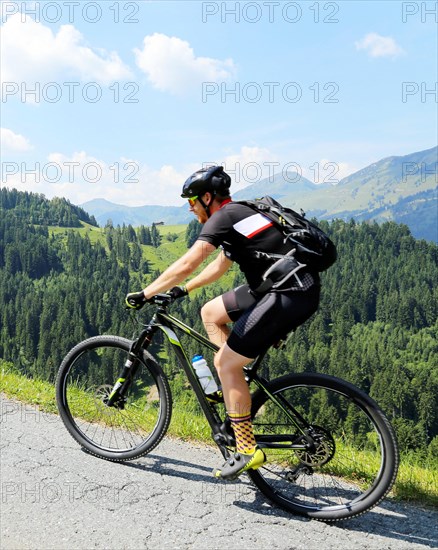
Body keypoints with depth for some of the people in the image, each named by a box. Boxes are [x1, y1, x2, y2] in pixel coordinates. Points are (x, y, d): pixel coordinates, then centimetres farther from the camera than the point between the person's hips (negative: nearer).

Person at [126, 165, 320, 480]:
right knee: (210, 313, 18)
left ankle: (247, 450, 4)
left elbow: (186, 266, -17)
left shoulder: (224, 217, -10)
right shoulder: (238, 214, 19)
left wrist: (145, 294, -7)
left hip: (291, 295, -10)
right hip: (276, 288, 10)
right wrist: (181, 291, 27)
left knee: (224, 362, -6)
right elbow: (219, 267, 28)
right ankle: (241, 386, 21)